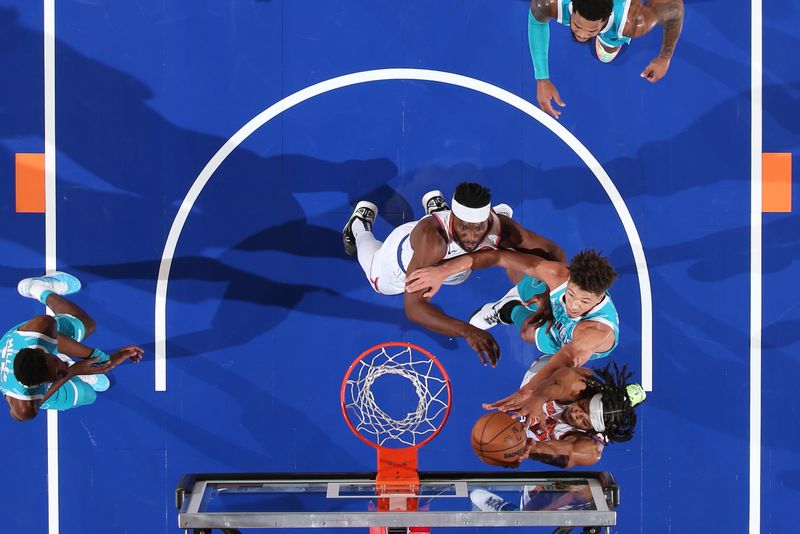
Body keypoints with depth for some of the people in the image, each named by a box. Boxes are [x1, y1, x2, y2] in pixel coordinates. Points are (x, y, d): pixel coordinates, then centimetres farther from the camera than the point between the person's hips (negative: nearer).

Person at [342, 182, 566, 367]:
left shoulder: (501, 227, -40)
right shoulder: (431, 236, -53)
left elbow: (554, 252, -27)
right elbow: (413, 307, -57)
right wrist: (467, 331, -71)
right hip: (402, 262, -3)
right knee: (380, 283, 32)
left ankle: (435, 207, 50)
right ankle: (360, 223, 54)